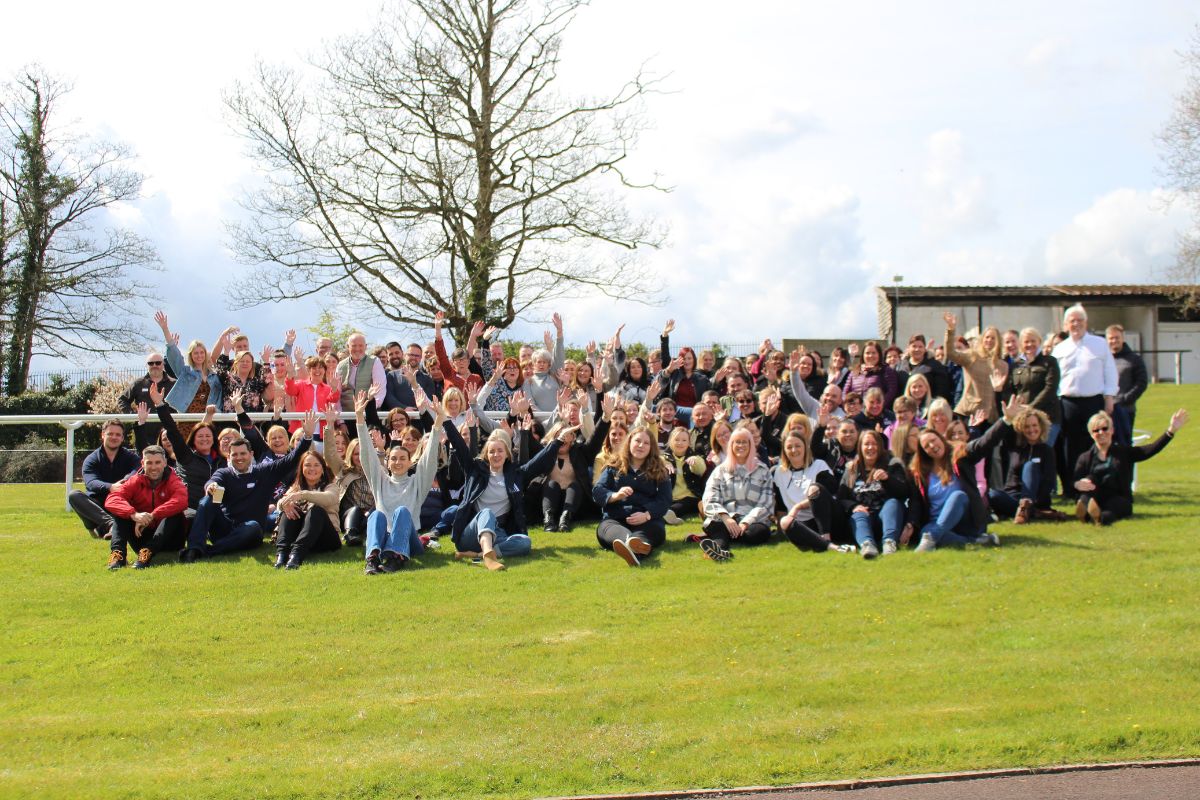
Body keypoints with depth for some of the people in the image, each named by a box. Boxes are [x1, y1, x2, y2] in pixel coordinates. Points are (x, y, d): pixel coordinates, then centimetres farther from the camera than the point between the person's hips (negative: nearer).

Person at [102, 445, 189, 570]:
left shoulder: (172, 480, -5)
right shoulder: (136, 481, 1)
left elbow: (181, 500, -28)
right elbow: (111, 500, -16)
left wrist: (151, 516, -34)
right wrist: (133, 514, -35)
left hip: (167, 542, -2)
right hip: (142, 537, 2)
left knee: (176, 513, -28)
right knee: (120, 513, -14)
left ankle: (147, 552, -41)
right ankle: (117, 552, -32)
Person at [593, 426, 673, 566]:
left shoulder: (660, 471, 17)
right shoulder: (614, 468, 18)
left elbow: (665, 500, 4)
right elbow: (597, 492, 7)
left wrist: (646, 515, -18)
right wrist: (615, 496, -17)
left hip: (648, 519, 0)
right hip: (615, 518, 0)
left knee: (655, 529, -36)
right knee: (605, 528, -36)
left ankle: (634, 549, -76)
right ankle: (630, 540, -76)